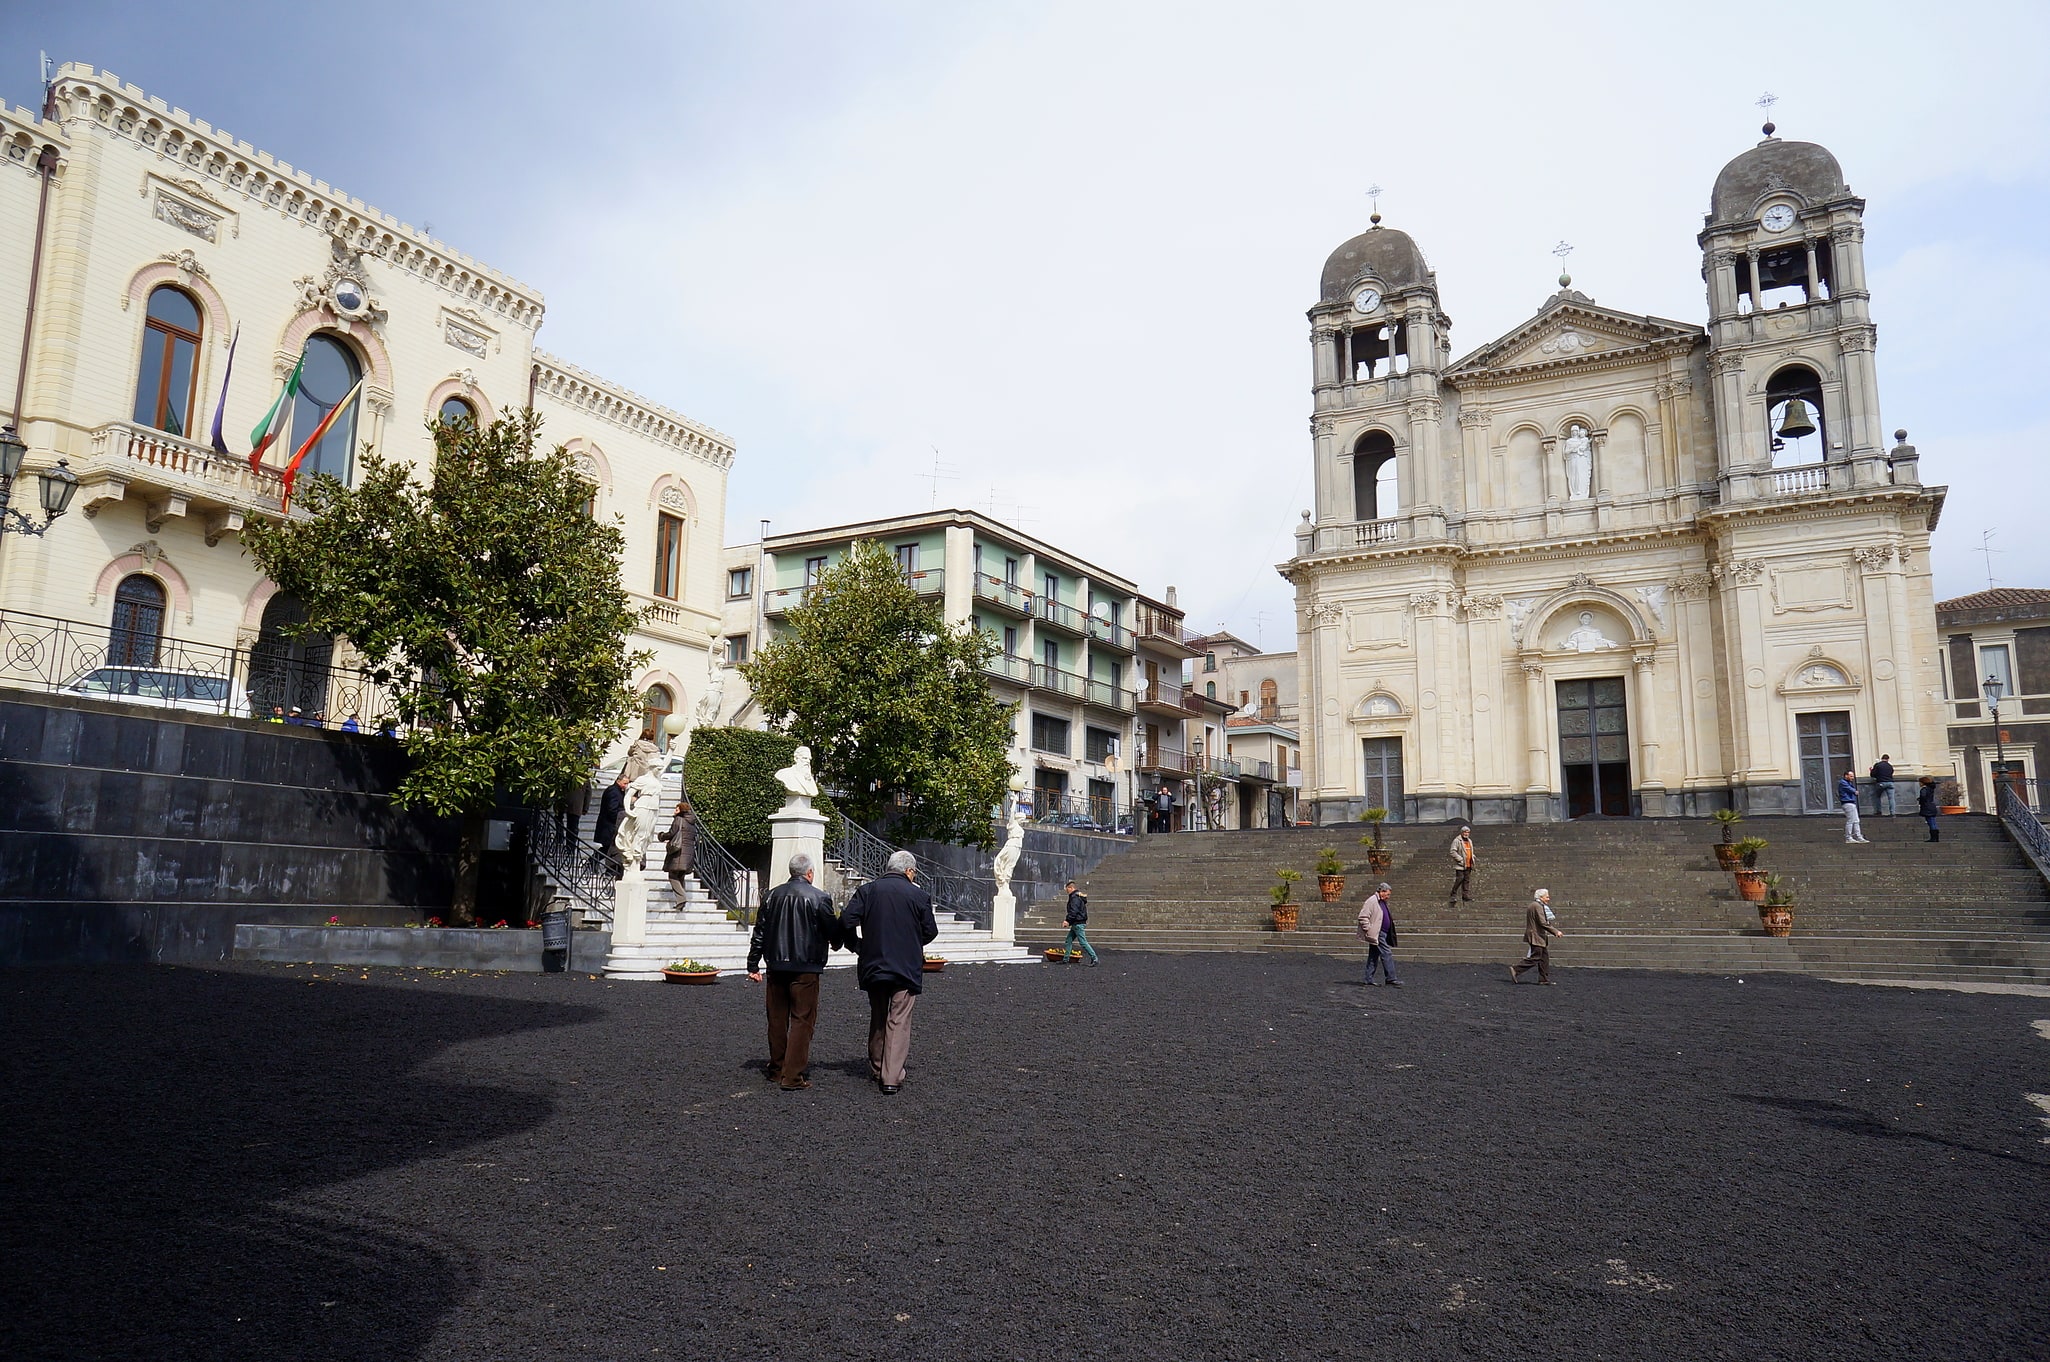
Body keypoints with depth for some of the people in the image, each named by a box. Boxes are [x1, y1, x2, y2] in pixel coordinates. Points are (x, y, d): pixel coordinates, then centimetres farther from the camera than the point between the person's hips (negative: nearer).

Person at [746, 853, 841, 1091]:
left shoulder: (773, 895, 5)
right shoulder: (819, 898, -9)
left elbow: (759, 933, 8)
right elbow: (834, 932, -2)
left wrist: (753, 965, 14)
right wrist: (836, 942, 22)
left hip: (777, 966, 5)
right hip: (805, 968, -5)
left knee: (777, 1019, 16)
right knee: (802, 1020, 1)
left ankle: (776, 1069, 27)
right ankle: (792, 1076, -1)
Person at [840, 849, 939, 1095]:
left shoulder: (867, 890, 1)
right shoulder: (919, 895, -4)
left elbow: (846, 922, -7)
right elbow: (930, 932, 2)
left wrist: (858, 946, 8)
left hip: (873, 965, 3)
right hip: (907, 968, -3)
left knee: (877, 1019, 18)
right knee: (899, 1022, 1)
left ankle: (877, 1070, 29)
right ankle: (891, 1078, -5)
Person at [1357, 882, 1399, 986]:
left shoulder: (1382, 902, 18)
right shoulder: (1372, 901, -14)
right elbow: (1363, 917, -18)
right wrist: (1369, 931, -19)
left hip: (1383, 934, 10)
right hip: (1377, 934, -10)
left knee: (1373, 957, 11)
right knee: (1386, 954, -11)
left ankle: (1368, 980, 14)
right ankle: (1391, 979, -9)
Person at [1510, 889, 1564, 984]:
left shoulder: (1538, 905, 19)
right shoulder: (1537, 906, -15)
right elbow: (1543, 923, -20)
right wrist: (1555, 932, -17)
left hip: (1539, 937, 11)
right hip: (1536, 937, -11)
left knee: (1544, 957, 10)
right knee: (1534, 958, -10)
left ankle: (1544, 979, 12)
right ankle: (1515, 969, -8)